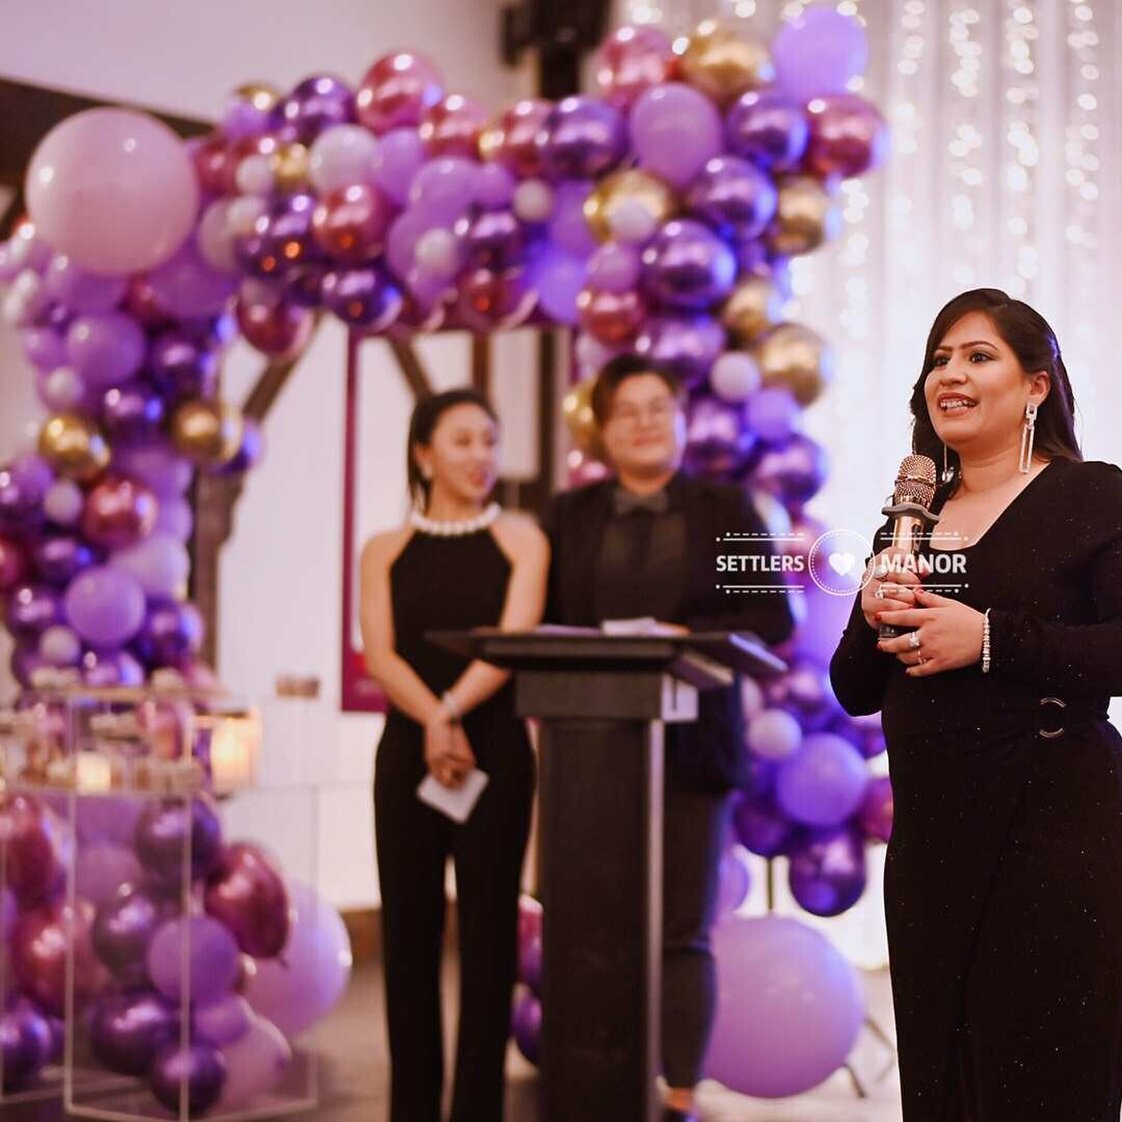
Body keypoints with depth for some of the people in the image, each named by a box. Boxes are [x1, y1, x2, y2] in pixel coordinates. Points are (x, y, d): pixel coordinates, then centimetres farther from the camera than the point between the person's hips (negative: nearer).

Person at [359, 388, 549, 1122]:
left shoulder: (520, 541, 5)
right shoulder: (386, 552, 9)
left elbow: (514, 638, -9)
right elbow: (381, 656, -4)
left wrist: (453, 713, -22)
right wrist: (433, 722, -21)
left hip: (496, 751, -1)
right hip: (406, 752, 1)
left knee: (488, 929, 0)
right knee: (409, 930, 3)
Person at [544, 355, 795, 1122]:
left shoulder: (724, 509, 7)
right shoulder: (570, 515, 13)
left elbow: (772, 617, 0)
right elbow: (542, 625, 10)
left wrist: (685, 638, -15)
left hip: (691, 748, -2)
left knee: (681, 933, 0)